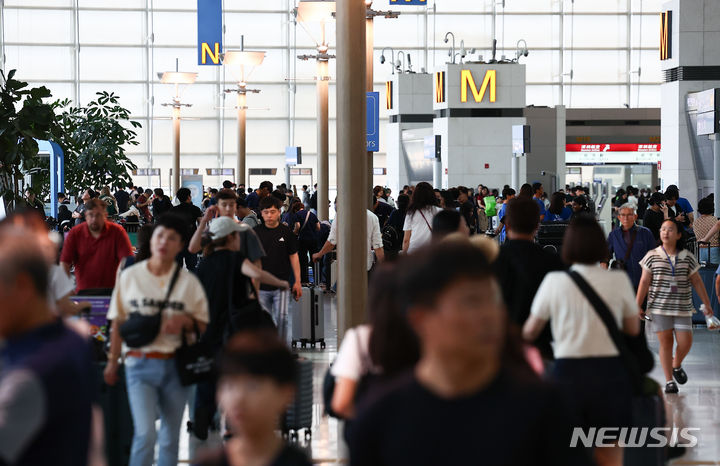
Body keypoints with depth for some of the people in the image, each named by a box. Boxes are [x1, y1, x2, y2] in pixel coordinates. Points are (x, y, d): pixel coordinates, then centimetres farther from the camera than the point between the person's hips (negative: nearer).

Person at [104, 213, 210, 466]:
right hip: (140, 363, -2)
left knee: (170, 437, 8)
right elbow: (118, 323, 8)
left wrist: (184, 320, -14)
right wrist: (112, 362, 7)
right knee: (145, 434, -14)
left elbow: (203, 325, 8)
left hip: (175, 364, 2)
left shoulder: (189, 282, 3)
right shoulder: (130, 276, 2)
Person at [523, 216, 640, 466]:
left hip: (568, 372, 0)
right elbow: (633, 329, 7)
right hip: (610, 372, 0)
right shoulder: (619, 280, -4)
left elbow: (530, 331, 5)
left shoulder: (554, 281, -4)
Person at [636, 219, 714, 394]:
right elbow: (644, 283, 1)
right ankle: (669, 381, 7)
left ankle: (677, 365, 27)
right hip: (660, 307, -1)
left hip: (682, 307, 1)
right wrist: (637, 306, -2)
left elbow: (697, 282, 9)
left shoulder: (687, 257, 3)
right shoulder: (652, 256, 0)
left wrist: (707, 304, 10)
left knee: (685, 342, -4)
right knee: (665, 342, -2)